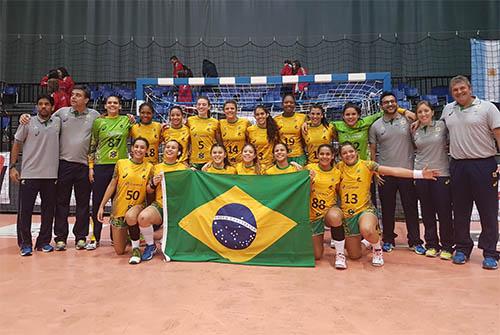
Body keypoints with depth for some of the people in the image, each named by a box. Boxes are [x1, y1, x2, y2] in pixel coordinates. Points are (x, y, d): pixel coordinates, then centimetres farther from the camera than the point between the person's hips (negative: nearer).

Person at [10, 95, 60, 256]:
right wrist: (12, 166, -1)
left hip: (51, 175, 2)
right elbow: (16, 145, 5)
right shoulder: (28, 123, 2)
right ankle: (25, 243, 13)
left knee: (48, 210, 8)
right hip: (29, 174, -2)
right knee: (25, 210, 1)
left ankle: (44, 242, 20)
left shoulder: (58, 122, 6)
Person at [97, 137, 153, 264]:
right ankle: (126, 236, 43)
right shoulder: (121, 163, -2)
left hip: (138, 206, -1)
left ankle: (136, 248, -16)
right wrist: (102, 206, 2)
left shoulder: (149, 167, -1)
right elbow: (112, 185, 3)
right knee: (119, 251, 6)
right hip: (119, 208, 1)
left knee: (130, 216, -41)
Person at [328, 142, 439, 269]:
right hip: (346, 214, 2)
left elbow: (393, 171, -12)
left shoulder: (366, 165, -4)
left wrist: (420, 174, -18)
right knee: (355, 255, 3)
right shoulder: (339, 167, 4)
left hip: (365, 210, -2)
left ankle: (377, 249, -3)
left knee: (367, 230, -38)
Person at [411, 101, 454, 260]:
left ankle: (447, 246, 14)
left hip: (441, 174, -3)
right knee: (427, 212, 8)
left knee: (444, 212, 1)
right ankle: (431, 245, 20)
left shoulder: (442, 126, -2)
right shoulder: (415, 132, 9)